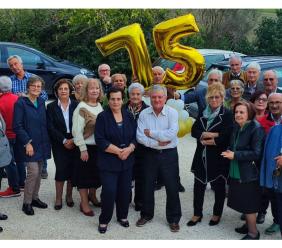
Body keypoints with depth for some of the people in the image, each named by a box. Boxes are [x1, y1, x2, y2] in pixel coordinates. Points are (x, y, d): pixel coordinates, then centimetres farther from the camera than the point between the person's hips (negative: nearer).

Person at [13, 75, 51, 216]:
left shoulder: (41, 102, 10)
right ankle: (26, 203, 5)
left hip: (42, 144, 6)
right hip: (29, 144, -6)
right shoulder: (21, 103, -8)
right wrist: (27, 142, -16)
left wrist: (47, 141, 7)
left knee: (38, 172, 11)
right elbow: (17, 125, -12)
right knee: (33, 172, -10)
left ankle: (34, 198, 25)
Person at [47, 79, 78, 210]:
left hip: (74, 143, 1)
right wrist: (64, 141, -11)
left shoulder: (76, 105, 1)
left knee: (72, 170, 4)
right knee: (61, 170, -4)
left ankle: (69, 195, 22)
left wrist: (73, 140, -12)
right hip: (59, 144, -1)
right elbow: (51, 127, -5)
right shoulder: (51, 107, -1)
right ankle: (58, 198, 10)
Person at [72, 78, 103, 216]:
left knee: (96, 173, 17)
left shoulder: (100, 106, 6)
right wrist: (83, 149, -16)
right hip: (87, 147, -6)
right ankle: (84, 203, 17)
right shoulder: (81, 108, -13)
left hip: (99, 147, 6)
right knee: (84, 174, 5)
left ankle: (92, 196, 38)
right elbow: (77, 131, -15)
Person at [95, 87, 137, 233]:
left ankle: (122, 216, 30)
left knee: (125, 190, 10)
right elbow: (100, 140, -13)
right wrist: (118, 151, -17)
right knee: (109, 191, -6)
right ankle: (104, 220, 13)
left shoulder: (128, 116, 6)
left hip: (127, 161, 4)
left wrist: (129, 149, -13)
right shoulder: (102, 117, -6)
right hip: (109, 162, -4)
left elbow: (135, 136, 6)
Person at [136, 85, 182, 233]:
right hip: (150, 154, 2)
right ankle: (146, 214, 35)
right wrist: (158, 142, -19)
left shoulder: (172, 113, -8)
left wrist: (151, 133, -16)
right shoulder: (144, 114, -3)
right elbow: (140, 137, -11)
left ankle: (173, 219, 22)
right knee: (147, 186, 15)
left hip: (169, 154, -2)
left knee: (172, 187, 5)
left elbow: (172, 134, -22)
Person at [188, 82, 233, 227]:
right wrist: (211, 135, -17)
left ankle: (217, 214, 29)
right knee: (199, 185, 10)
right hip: (201, 156, 4)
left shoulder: (227, 115, -8)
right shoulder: (202, 113, 7)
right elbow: (194, 131, -2)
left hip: (218, 157, -4)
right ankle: (197, 214, 24)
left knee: (218, 186, 11)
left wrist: (205, 138, -11)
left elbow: (226, 137, -17)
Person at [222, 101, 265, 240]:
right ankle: (248, 224, 35)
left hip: (249, 174, -8)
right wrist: (230, 153, -2)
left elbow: (257, 153, -21)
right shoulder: (236, 127, 7)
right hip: (236, 172, 8)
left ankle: (253, 232, 17)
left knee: (248, 204, 2)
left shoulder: (256, 129, -17)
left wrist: (235, 155, -21)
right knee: (242, 201, 17)